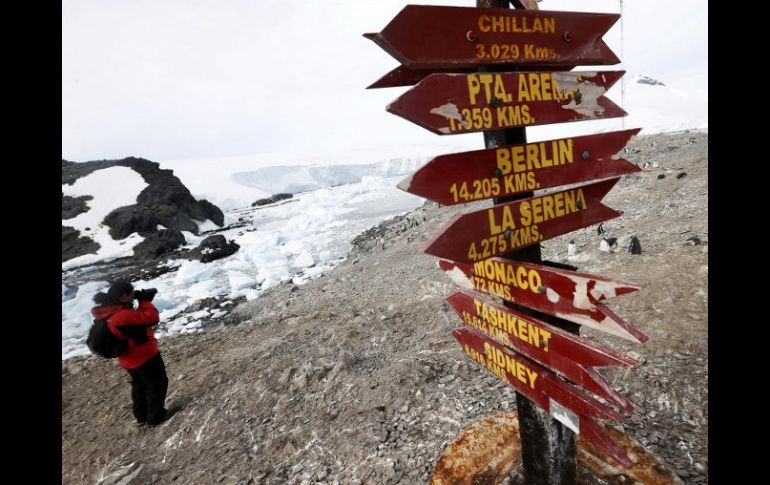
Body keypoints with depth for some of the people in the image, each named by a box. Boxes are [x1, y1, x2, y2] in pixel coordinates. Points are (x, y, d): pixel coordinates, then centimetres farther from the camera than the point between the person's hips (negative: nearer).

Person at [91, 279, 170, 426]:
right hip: (145, 356, -9)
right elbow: (152, 318, -31)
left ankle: (141, 417, 38)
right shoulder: (123, 315, -33)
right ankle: (155, 416, 21)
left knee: (139, 386, 25)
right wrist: (144, 300, -19)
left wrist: (143, 300, -8)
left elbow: (135, 318, 6)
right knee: (157, 384, 11)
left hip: (129, 359, 9)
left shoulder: (107, 312, -2)